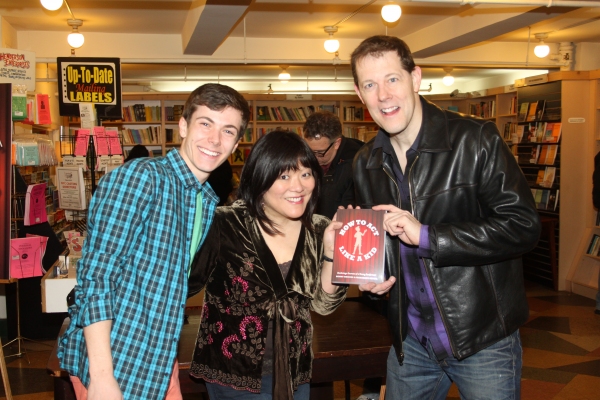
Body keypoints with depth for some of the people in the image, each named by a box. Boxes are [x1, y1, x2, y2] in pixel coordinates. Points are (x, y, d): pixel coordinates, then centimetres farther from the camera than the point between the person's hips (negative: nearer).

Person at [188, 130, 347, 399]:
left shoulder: (318, 231, -5)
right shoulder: (224, 225, -17)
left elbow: (324, 304, -5)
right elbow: (183, 285, -9)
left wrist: (331, 252, -19)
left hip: (294, 375, 4)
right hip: (233, 375, -4)